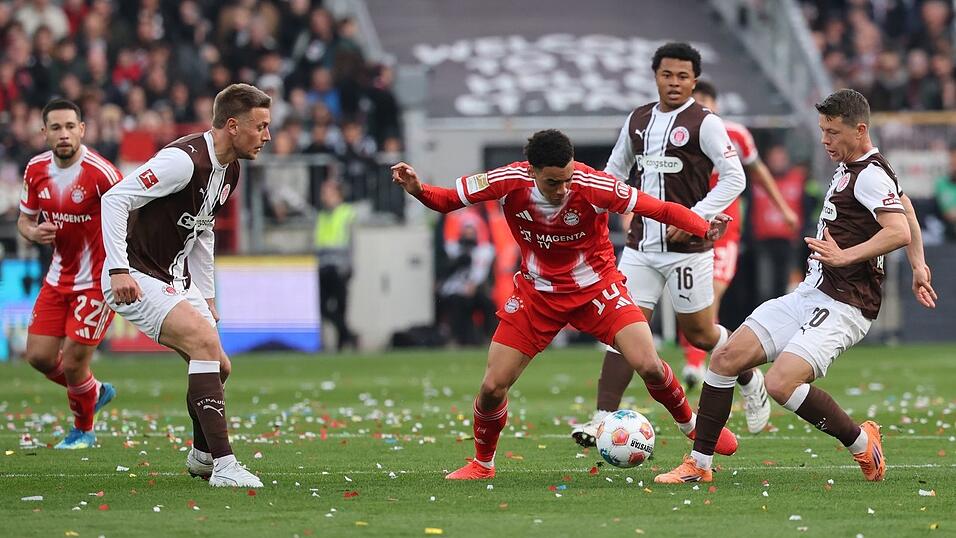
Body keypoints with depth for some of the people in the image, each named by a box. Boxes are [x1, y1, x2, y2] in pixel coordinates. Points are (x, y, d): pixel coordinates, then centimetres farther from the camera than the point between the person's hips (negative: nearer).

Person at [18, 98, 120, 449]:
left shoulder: (100, 172, -22)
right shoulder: (36, 170, -2)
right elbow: (25, 219, 12)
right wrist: (34, 233, -12)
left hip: (97, 281, -6)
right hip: (59, 276, 6)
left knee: (73, 363, -5)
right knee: (39, 357, 5)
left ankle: (83, 430, 23)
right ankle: (95, 392, 34)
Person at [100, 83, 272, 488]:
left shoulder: (229, 170, 9)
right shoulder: (186, 160, -23)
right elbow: (115, 199, -26)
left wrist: (207, 297, 22)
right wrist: (119, 269, -32)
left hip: (173, 281, 10)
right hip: (136, 279, -10)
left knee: (218, 366, 10)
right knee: (205, 341, -24)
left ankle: (202, 454, 35)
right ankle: (223, 465, -26)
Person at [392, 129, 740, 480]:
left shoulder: (593, 186, -26)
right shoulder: (509, 182, -21)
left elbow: (660, 210, -23)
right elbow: (448, 200, -7)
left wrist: (704, 229, -39)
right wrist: (418, 190, -28)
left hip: (596, 288, -2)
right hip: (536, 293, 2)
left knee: (649, 366, -17)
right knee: (493, 387, -5)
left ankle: (690, 423, 14)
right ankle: (483, 464, 22)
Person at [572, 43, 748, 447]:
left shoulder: (704, 123, -7)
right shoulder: (638, 120, 11)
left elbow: (733, 178, -11)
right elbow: (615, 169, 24)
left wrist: (696, 217, -17)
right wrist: (625, 212, 10)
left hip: (687, 247, -5)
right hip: (641, 245, 5)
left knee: (699, 333, 5)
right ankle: (604, 419, -7)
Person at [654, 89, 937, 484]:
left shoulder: (870, 175, -14)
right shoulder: (848, 168, 16)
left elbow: (899, 232, -28)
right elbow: (905, 205, 32)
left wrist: (844, 256, -28)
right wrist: (918, 265, 36)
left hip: (843, 307, -10)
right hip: (810, 294, 10)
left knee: (781, 383, -26)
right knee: (726, 358, 1)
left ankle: (861, 443, -4)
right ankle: (698, 465, 8)